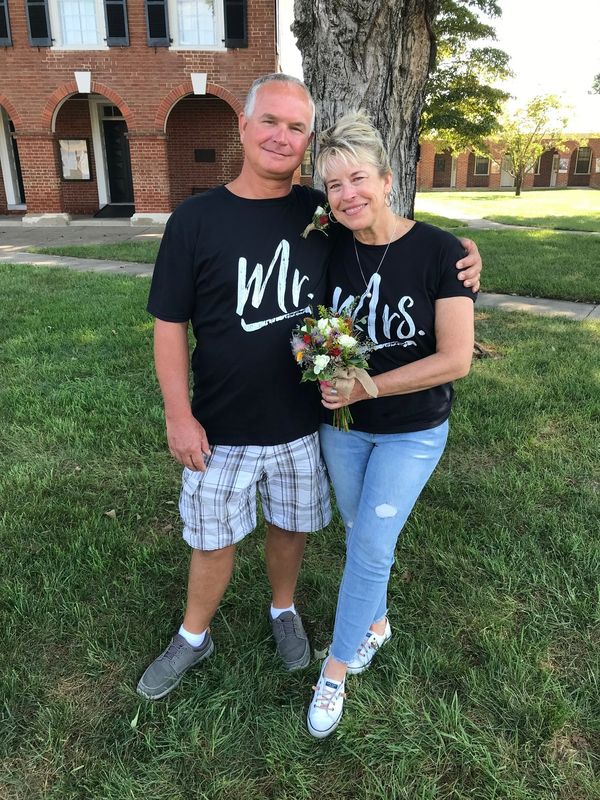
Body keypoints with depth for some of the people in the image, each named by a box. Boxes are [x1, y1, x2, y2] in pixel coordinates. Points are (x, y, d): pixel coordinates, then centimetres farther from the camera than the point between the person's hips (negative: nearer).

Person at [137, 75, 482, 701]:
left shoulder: (323, 214, -2)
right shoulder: (196, 219, -8)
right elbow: (170, 325, -6)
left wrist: (458, 260, -8)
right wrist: (179, 415, -10)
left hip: (303, 421, 2)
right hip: (221, 427, -1)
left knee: (289, 528, 20)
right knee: (213, 540, 14)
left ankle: (283, 610, 49)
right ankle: (193, 638, 41)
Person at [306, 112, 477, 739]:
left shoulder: (439, 252, -18)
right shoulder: (331, 252, -7)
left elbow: (454, 359, -20)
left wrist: (366, 387, -22)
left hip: (412, 433, -3)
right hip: (342, 426, 4)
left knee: (370, 546, 1)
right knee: (360, 537, 18)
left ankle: (335, 668, 23)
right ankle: (375, 623, 45)